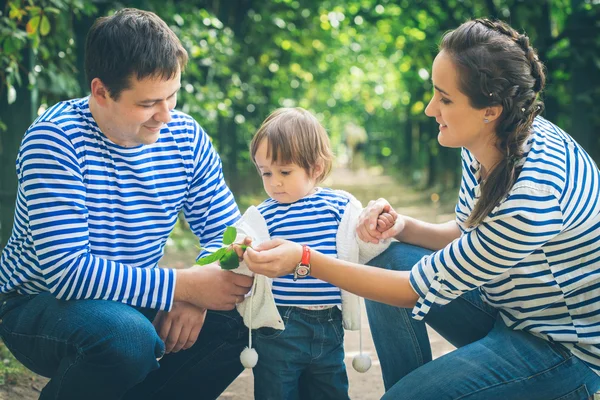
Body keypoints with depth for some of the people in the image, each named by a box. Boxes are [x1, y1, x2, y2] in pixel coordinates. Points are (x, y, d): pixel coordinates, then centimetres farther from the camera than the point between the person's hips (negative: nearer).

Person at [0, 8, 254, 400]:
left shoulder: (185, 136, -6)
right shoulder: (55, 139, -22)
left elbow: (225, 230, -1)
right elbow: (67, 271, -30)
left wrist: (196, 294, -22)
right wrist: (184, 286, -31)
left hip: (135, 302, 6)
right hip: (40, 304, -5)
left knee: (241, 317, -14)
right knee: (127, 336, -36)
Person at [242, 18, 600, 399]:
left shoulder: (531, 194, -33)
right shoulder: (488, 142, -7)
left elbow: (422, 289, -26)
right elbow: (467, 234, 11)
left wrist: (306, 260, -26)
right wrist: (403, 226, -9)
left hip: (566, 349, -8)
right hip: (509, 306, 8)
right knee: (391, 261, -2)